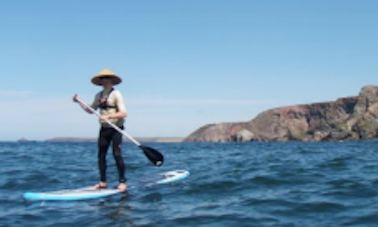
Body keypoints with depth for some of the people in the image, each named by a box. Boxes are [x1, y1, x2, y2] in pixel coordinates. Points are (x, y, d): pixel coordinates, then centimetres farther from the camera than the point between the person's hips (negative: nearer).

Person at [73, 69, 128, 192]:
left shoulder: (116, 94, -8)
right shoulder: (99, 95, 12)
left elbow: (123, 113, -17)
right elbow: (91, 110, 19)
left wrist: (109, 116, -28)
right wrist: (79, 102, 7)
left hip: (116, 128, -6)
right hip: (104, 129, 6)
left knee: (117, 154, -9)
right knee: (101, 155, 5)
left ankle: (122, 182, -1)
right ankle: (103, 182, 15)